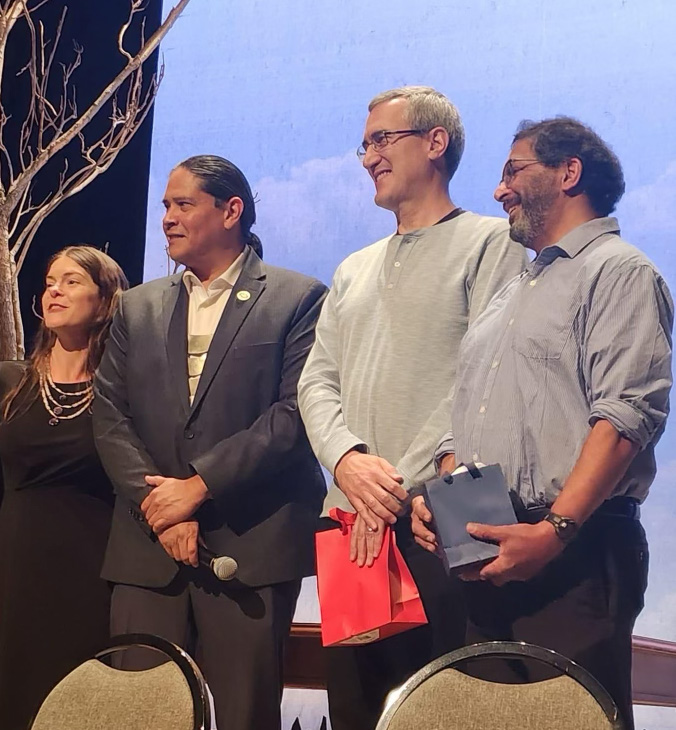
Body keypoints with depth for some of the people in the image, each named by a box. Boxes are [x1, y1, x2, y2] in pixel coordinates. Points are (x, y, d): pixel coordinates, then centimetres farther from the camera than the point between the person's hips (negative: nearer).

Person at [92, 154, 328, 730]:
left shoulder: (298, 299, 3)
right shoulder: (138, 308, 17)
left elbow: (295, 411, -8)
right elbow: (110, 417, 8)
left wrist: (199, 486, -12)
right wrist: (158, 507, -7)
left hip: (251, 547, -3)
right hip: (146, 547, 4)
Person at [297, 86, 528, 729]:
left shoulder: (491, 243, 2)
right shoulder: (354, 271, 23)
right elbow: (316, 381, 15)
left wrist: (401, 487, -13)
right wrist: (348, 459, -6)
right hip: (349, 524, 6)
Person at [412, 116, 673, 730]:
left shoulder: (619, 273, -3)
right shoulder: (515, 293, 25)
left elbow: (627, 415, -16)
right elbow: (466, 418, 26)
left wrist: (555, 531, -24)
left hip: (574, 556, -8)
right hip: (485, 556, 8)